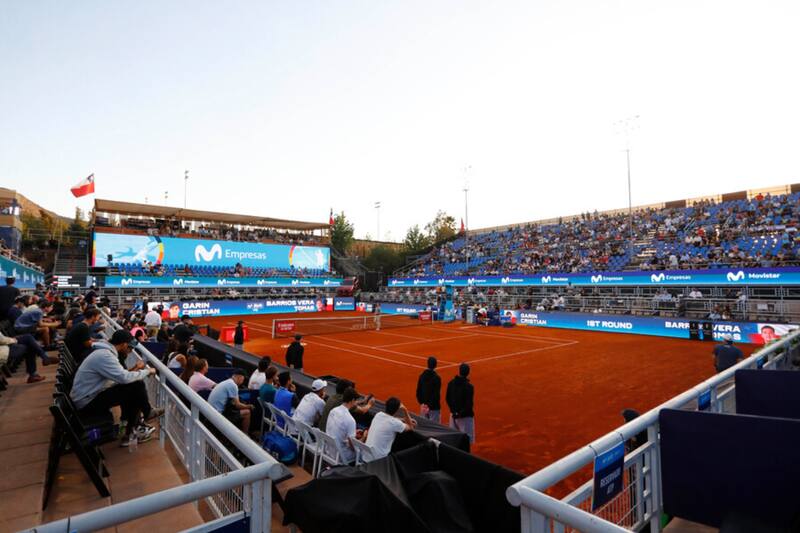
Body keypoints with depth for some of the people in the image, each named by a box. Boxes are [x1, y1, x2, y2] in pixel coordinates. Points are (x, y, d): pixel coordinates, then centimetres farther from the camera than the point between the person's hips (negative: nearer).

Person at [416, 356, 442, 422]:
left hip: (423, 405, 5)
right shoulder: (436, 378, -17)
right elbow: (437, 394, -17)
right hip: (434, 408, -5)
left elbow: (418, 391, 3)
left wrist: (421, 402, 12)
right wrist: (437, 406, -8)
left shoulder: (422, 375, -1)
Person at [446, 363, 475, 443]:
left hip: (454, 414, 6)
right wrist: (462, 413, -9)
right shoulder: (469, 386, -20)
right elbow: (469, 404, -20)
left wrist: (453, 410, 7)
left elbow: (447, 398, 4)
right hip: (466, 416, -6)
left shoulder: (451, 383, -3)